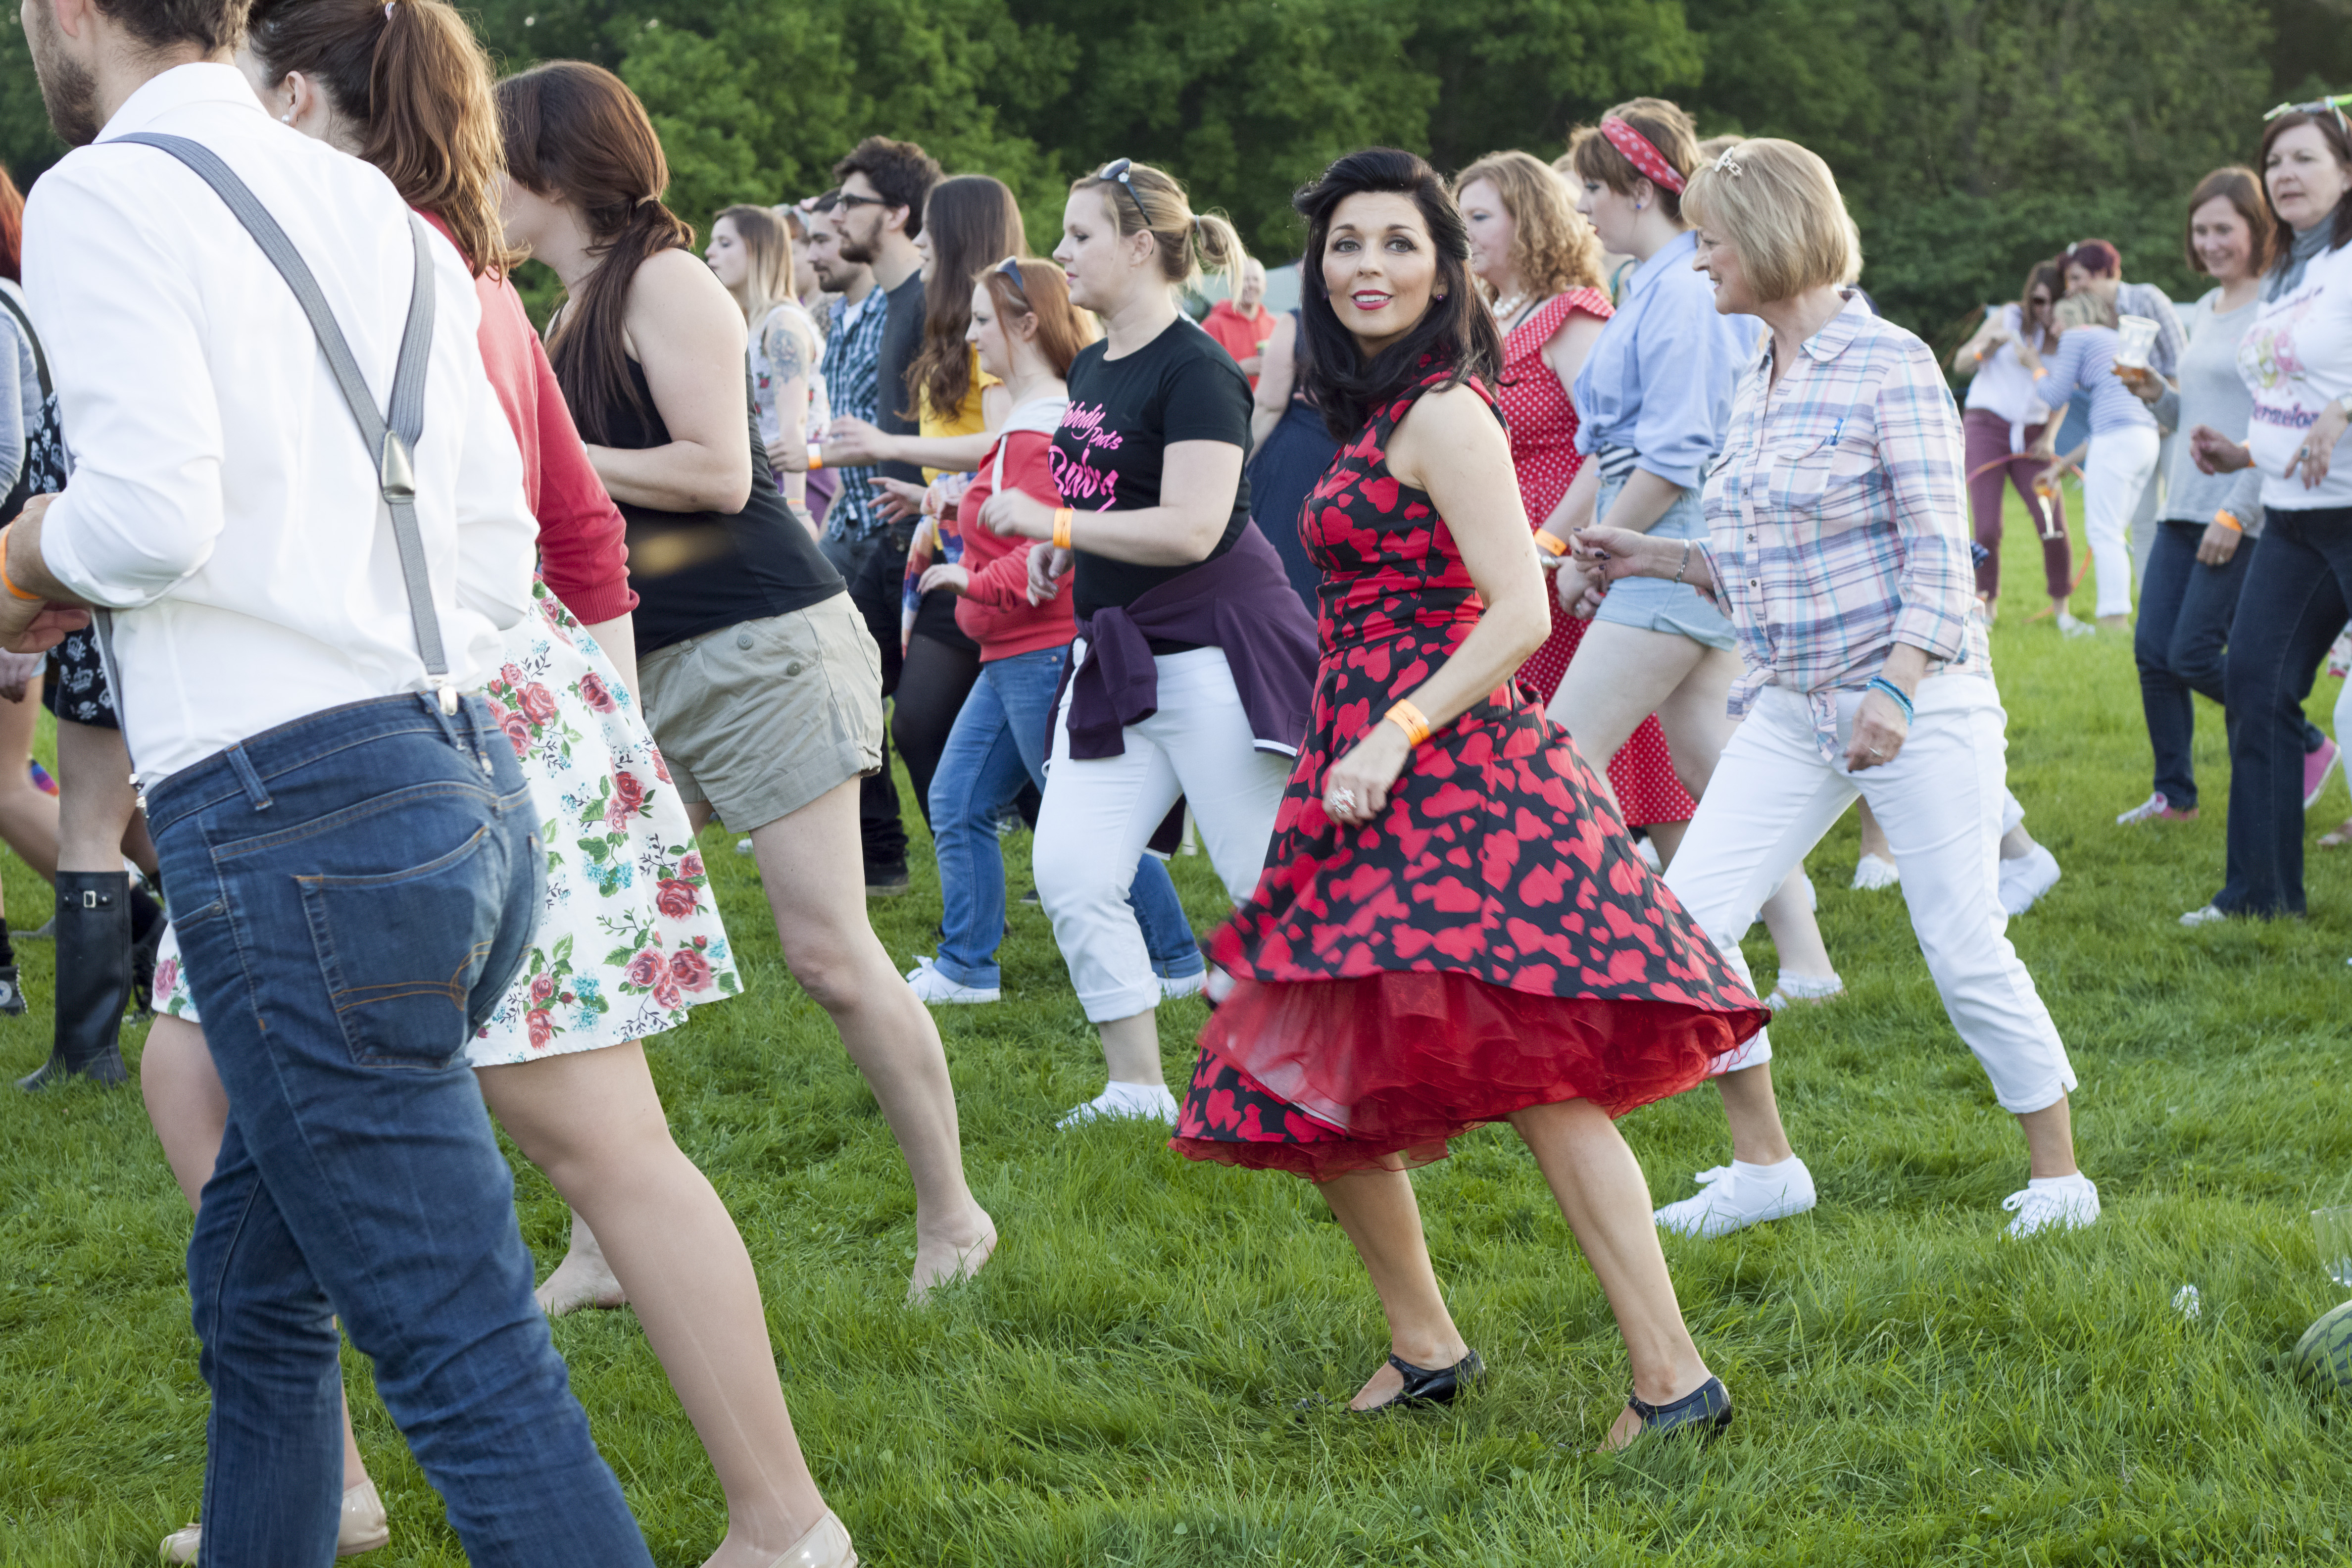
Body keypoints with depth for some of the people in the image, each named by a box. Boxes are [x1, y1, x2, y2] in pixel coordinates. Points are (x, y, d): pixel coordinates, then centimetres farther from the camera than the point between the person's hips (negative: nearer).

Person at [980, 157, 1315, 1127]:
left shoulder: (1195, 370, -15)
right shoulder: (1092, 366, 13)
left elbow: (1190, 527, -23)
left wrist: (1050, 524, -17)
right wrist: (1063, 552, 8)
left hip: (1211, 651, -9)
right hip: (1116, 656, 9)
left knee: (1273, 883, -3)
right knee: (1070, 872, 0)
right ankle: (1136, 1088, 9)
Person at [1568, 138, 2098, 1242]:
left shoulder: (1889, 365, -11)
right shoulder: (1755, 385, 11)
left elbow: (1938, 551, -15)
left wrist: (1896, 688, -25)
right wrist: (1663, 561, 11)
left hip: (1917, 699, -7)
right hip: (1790, 706, 7)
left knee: (1965, 949, -5)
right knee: (1683, 920, -3)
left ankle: (2059, 1175, 12)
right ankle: (1763, 1164, 10)